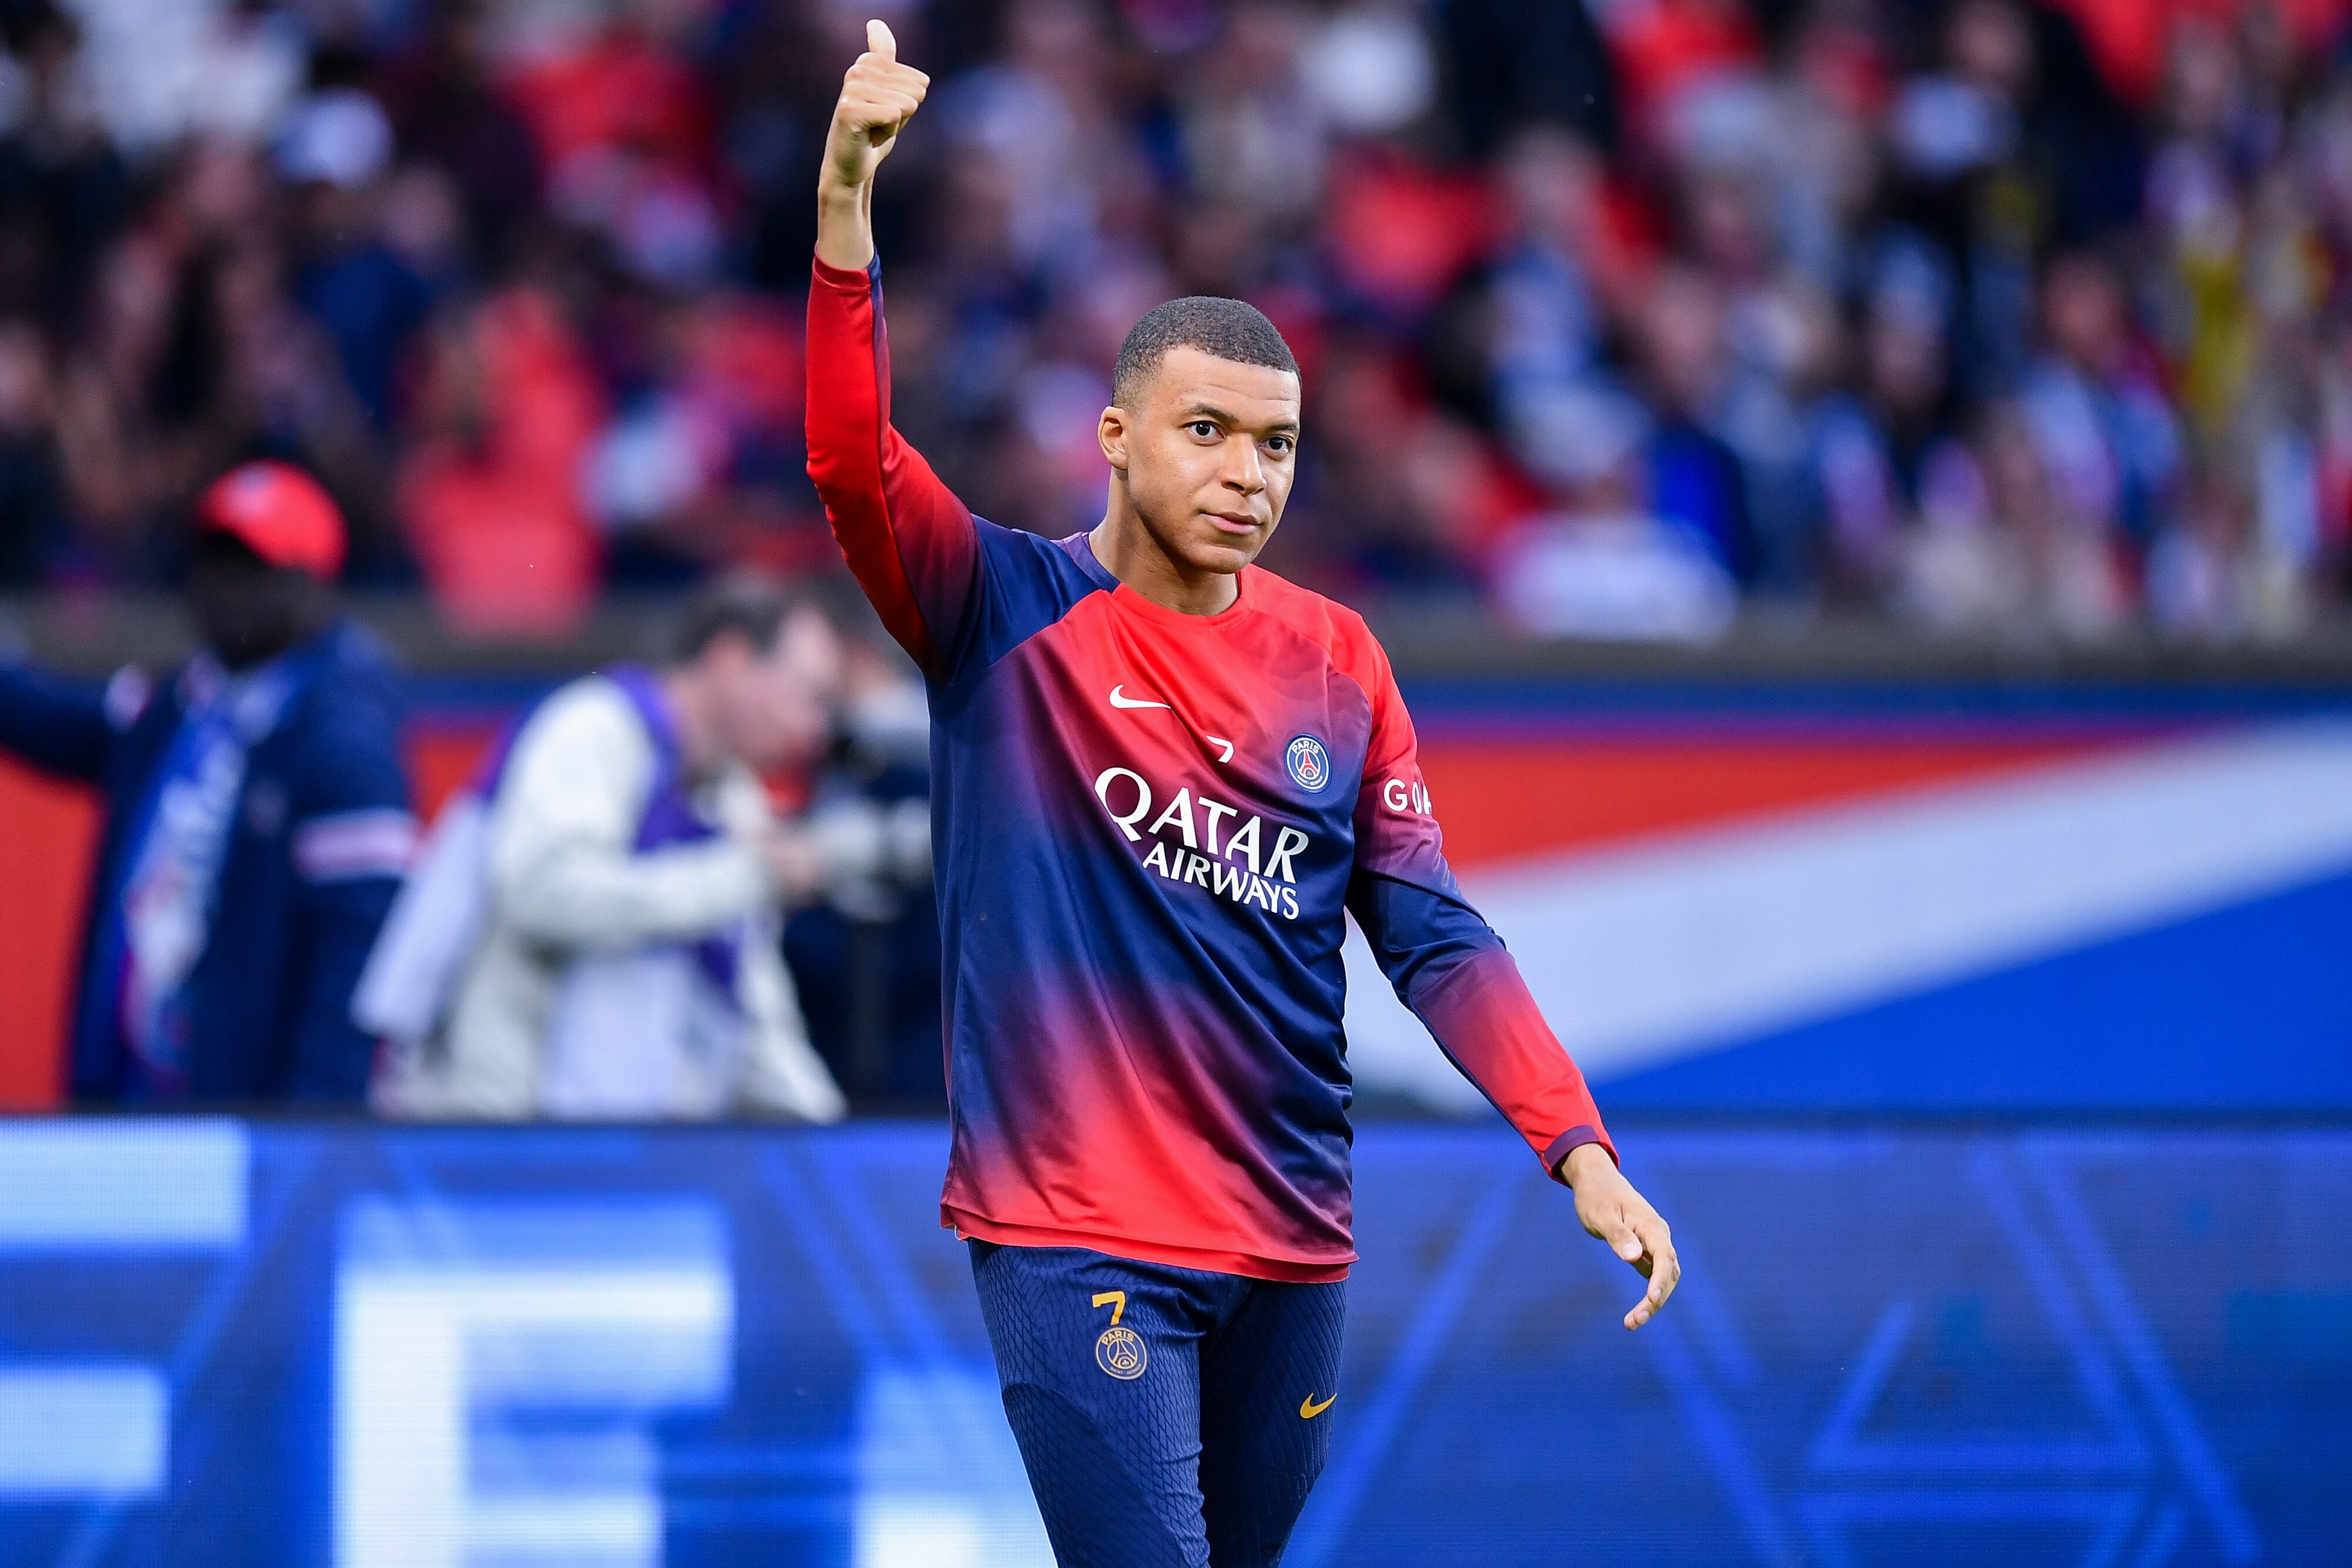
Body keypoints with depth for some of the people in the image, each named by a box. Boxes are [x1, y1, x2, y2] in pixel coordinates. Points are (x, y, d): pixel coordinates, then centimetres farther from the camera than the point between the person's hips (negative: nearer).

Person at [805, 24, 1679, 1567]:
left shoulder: (1335, 660, 9)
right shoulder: (1007, 613, -2)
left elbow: (1434, 936, 8)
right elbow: (851, 458, -18)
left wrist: (1582, 1151, -3)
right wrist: (847, 196, -32)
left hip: (1291, 1244, 5)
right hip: (1077, 1239, -5)